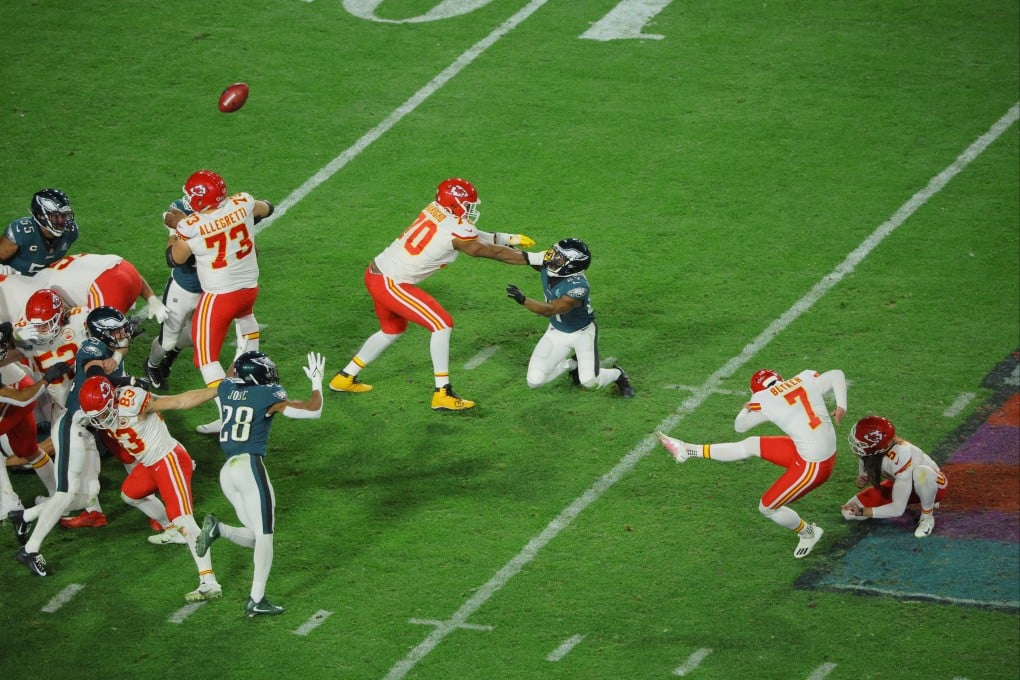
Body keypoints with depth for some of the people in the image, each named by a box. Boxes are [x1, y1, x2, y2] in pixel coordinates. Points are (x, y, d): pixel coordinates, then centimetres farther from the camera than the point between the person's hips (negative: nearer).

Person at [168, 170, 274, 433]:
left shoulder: (190, 226, -22)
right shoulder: (242, 204, -12)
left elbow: (175, 259, -4)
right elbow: (266, 209, 13)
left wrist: (175, 229, 11)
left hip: (218, 297, -6)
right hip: (250, 287, 6)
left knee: (207, 357, 3)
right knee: (245, 315, 40)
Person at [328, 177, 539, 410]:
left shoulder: (435, 210, 5)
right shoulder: (455, 231, -19)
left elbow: (476, 237, 17)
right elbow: (491, 252, -11)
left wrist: (509, 238, 16)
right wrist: (534, 258, -6)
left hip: (376, 273, 9)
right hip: (391, 284, -9)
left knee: (392, 330, 28)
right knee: (442, 325, -6)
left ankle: (345, 378, 38)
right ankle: (442, 394, -7)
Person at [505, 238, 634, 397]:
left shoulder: (578, 286, -37)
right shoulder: (546, 268, -17)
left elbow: (551, 310, -42)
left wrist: (523, 300, -50)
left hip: (582, 332, -6)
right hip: (557, 331, 6)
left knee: (589, 381, -19)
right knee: (534, 381, -5)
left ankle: (617, 374, 18)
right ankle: (571, 365, 26)